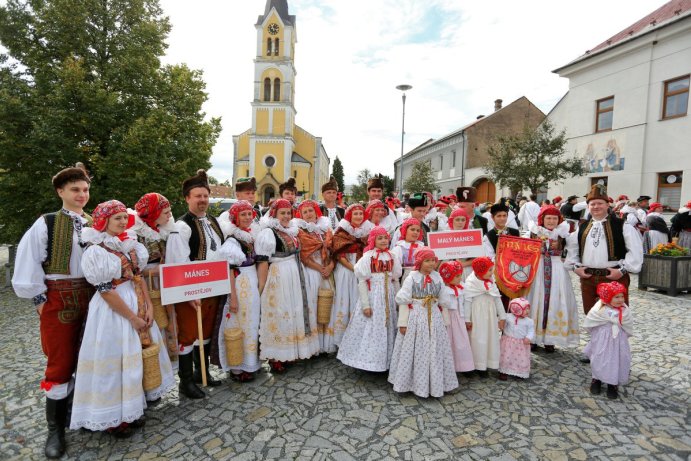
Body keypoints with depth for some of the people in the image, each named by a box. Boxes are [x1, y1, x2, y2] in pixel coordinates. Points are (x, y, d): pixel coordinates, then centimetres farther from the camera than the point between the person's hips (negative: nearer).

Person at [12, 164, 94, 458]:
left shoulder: (94, 225, 5)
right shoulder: (46, 223, -5)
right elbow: (27, 262, -5)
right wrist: (39, 298, -6)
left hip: (89, 297, 3)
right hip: (57, 299, -3)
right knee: (60, 363, 2)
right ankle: (56, 429, 18)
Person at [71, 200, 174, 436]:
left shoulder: (129, 243, 8)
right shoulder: (96, 250, -14)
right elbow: (104, 289, -17)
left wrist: (149, 306, -2)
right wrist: (132, 317, -15)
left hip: (137, 304, 7)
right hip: (114, 310, -7)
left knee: (136, 356, 14)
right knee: (115, 359, 3)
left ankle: (130, 410, 30)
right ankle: (113, 417, 22)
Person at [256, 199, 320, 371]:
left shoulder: (292, 231, 13)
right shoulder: (267, 233, -10)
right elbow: (262, 262, -14)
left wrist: (299, 280, 18)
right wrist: (262, 287, -17)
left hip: (295, 279, 8)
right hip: (278, 280, -8)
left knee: (293, 314, 14)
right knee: (278, 316, 0)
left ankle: (289, 352, 29)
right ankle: (275, 357, 14)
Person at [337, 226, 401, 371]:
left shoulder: (391, 257, 5)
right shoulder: (367, 257, -10)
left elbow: (395, 280, 11)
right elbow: (362, 282, -11)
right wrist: (365, 304, -14)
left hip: (388, 297, 5)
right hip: (373, 296, -5)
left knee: (387, 328, 13)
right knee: (371, 328, 2)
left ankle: (387, 358, 28)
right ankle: (369, 358, 19)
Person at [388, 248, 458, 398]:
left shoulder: (438, 278, 3)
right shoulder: (411, 278, -8)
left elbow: (444, 302, 10)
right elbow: (403, 302, -7)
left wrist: (445, 321, 13)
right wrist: (402, 323, -8)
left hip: (434, 319, 4)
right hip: (415, 319, -3)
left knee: (434, 352, 12)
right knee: (416, 353, 5)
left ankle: (435, 384, 29)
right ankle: (414, 383, 22)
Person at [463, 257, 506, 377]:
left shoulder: (491, 282, 4)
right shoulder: (470, 283, -13)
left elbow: (497, 299, 9)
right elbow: (467, 301, -12)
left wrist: (502, 317, 9)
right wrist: (467, 319, -11)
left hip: (490, 315, 6)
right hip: (477, 315, -6)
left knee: (491, 339, 10)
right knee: (478, 340, 2)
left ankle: (486, 365, 22)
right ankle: (478, 366, 14)